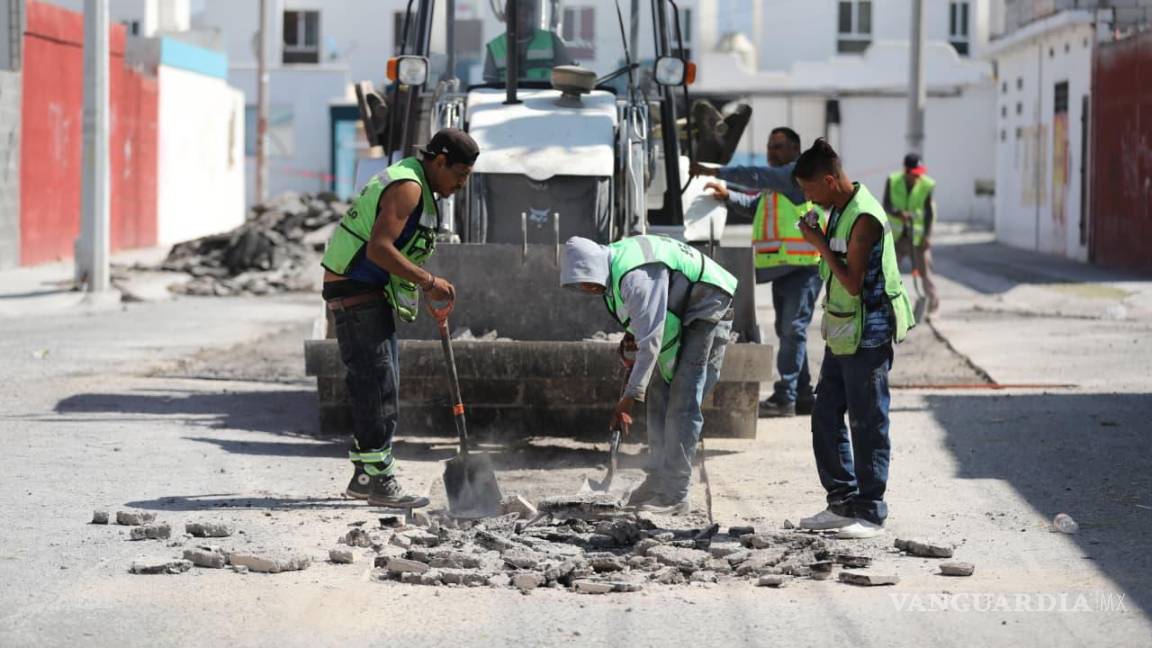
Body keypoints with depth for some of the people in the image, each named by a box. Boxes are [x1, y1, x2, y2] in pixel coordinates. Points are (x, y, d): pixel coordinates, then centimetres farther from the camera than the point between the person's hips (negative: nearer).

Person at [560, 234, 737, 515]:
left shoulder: (636, 278, -32)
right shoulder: (612, 264, -1)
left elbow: (650, 341, -33)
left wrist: (629, 398, -32)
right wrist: (632, 336, -2)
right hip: (681, 316, 10)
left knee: (682, 404, -14)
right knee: (658, 395, 9)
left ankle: (674, 496, -14)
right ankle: (659, 480, 14)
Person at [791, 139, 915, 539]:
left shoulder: (864, 218, -20)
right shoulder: (839, 210, 10)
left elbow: (853, 283, -22)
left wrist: (820, 245, -16)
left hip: (868, 336, -10)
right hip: (843, 334, 10)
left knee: (867, 424, -3)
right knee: (826, 418, 11)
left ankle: (870, 514, 3)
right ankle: (843, 503, 19)